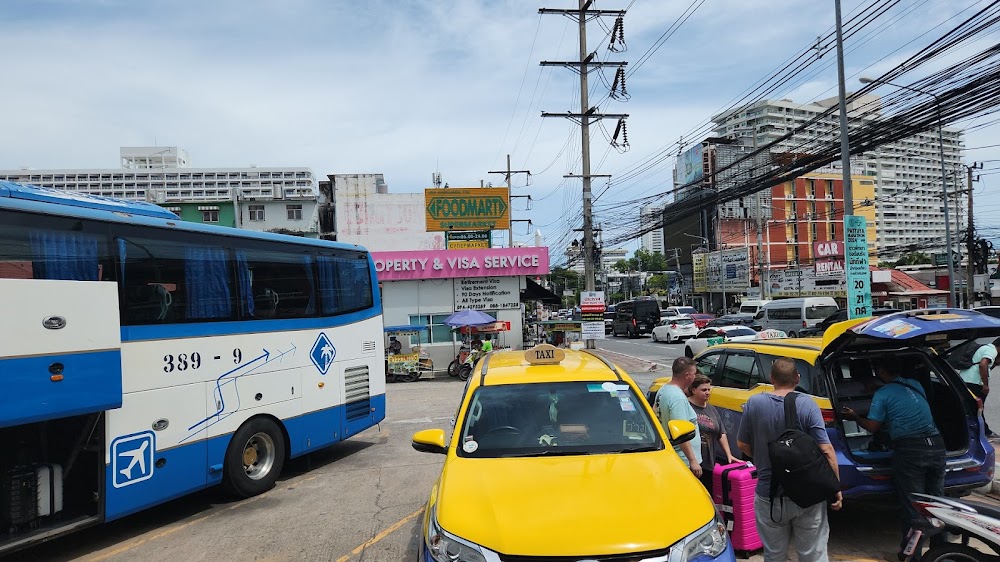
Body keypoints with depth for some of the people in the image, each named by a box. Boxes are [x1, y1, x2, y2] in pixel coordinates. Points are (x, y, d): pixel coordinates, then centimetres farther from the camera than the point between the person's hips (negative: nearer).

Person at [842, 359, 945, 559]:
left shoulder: (882, 394, -4)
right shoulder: (916, 385, 14)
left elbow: (873, 427, -4)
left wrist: (855, 417, 14)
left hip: (910, 449, -6)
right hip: (936, 444, 6)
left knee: (912, 505, 2)